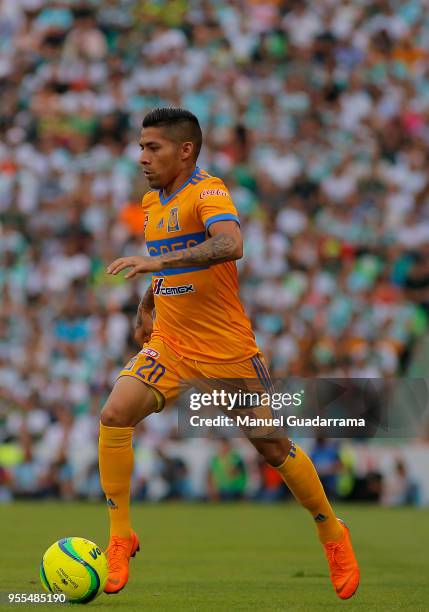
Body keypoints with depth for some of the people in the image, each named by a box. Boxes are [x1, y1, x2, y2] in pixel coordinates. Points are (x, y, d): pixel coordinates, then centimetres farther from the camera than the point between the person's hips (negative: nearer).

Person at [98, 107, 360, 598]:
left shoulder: (208, 192, -15)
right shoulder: (152, 202, 9)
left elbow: (231, 245, -36)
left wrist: (158, 262, -42)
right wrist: (147, 305, 22)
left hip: (227, 350, -6)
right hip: (168, 346, 6)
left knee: (273, 448, 3)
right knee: (114, 416, -18)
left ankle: (332, 534, 26)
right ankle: (120, 538, -9)